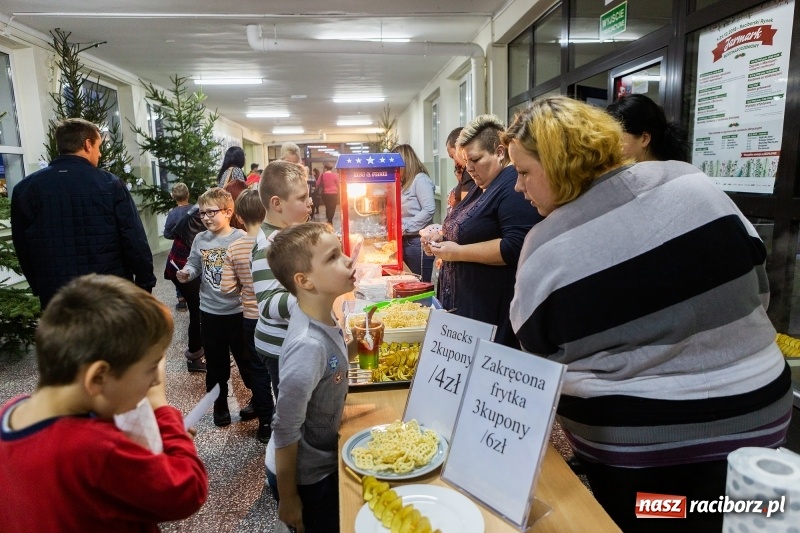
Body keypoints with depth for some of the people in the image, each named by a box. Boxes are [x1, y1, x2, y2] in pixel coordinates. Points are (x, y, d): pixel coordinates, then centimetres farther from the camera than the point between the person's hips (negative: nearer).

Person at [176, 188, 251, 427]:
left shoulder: (241, 238, -11)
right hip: (210, 310, 4)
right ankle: (220, 404, 33)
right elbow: (194, 265, 9)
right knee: (215, 362, 15)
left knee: (245, 358, 10)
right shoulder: (200, 239, 2)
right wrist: (186, 273, -11)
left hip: (237, 309, -4)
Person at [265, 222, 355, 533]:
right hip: (305, 477, -7)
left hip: (326, 461, 7)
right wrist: (288, 499, -15)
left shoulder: (325, 319, -10)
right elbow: (285, 430, -26)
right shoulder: (309, 345, -34)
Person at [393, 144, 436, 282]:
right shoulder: (404, 183, 18)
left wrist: (405, 227, -18)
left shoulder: (420, 179, -9)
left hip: (418, 242, -8)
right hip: (404, 241, 8)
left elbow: (429, 210, -20)